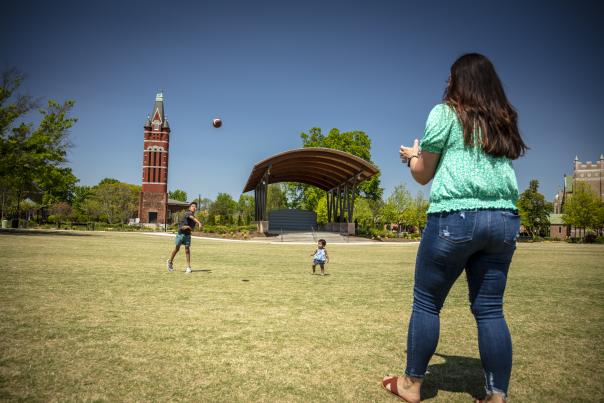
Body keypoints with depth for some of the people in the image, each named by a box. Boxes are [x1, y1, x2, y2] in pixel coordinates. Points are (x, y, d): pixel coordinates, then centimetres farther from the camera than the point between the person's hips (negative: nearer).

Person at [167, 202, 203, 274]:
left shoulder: (194, 216, 4)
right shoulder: (187, 213, -14)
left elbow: (192, 227, 10)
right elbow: (192, 218, -35)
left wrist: (188, 227, -14)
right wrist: (199, 223, -52)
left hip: (187, 234, 4)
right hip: (180, 233, -4)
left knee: (187, 249, -2)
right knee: (177, 248, 7)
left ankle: (188, 267, 1)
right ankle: (170, 262, 30)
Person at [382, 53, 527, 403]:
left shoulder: (445, 112, 3)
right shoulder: (505, 120, 18)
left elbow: (423, 174, 5)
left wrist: (413, 156, 27)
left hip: (455, 216, -5)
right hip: (505, 219, 6)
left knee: (426, 303, 7)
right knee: (490, 309, 9)